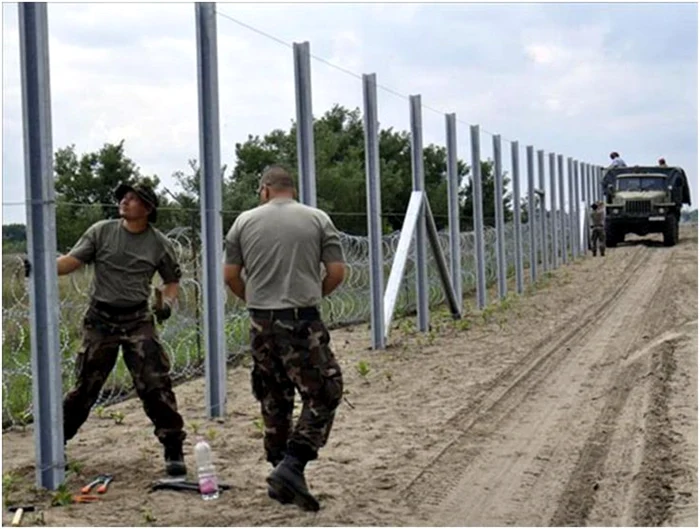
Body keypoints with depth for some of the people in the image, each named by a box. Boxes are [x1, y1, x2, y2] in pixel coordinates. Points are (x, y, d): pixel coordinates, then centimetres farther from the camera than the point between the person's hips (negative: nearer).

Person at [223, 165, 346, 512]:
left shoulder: (244, 221, 6)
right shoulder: (318, 219, 2)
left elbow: (230, 275, 7)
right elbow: (337, 273, -1)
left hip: (261, 323, 4)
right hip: (302, 321, -4)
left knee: (273, 400, 13)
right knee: (323, 394, 2)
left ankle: (281, 472, 19)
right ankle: (292, 466, -12)